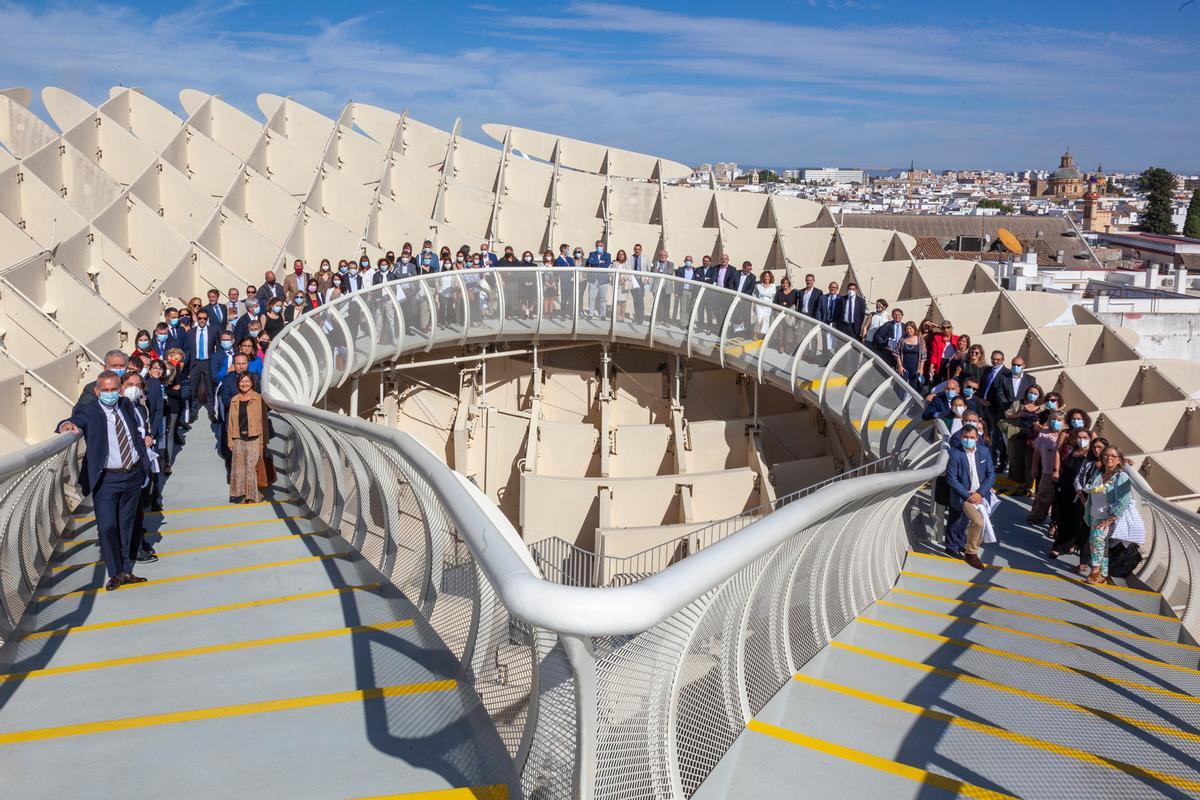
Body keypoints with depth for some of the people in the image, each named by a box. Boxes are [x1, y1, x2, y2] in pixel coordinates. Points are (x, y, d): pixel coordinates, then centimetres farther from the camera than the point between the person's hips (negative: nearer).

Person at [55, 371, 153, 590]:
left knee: (127, 525, 15)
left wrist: (143, 437, 15)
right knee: (107, 527, -7)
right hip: (107, 479, -5)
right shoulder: (87, 411, -7)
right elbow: (75, 421, -28)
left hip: (134, 475, 5)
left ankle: (126, 571, 27)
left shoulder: (126, 405, 9)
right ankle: (115, 574, 8)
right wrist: (68, 425, -47)